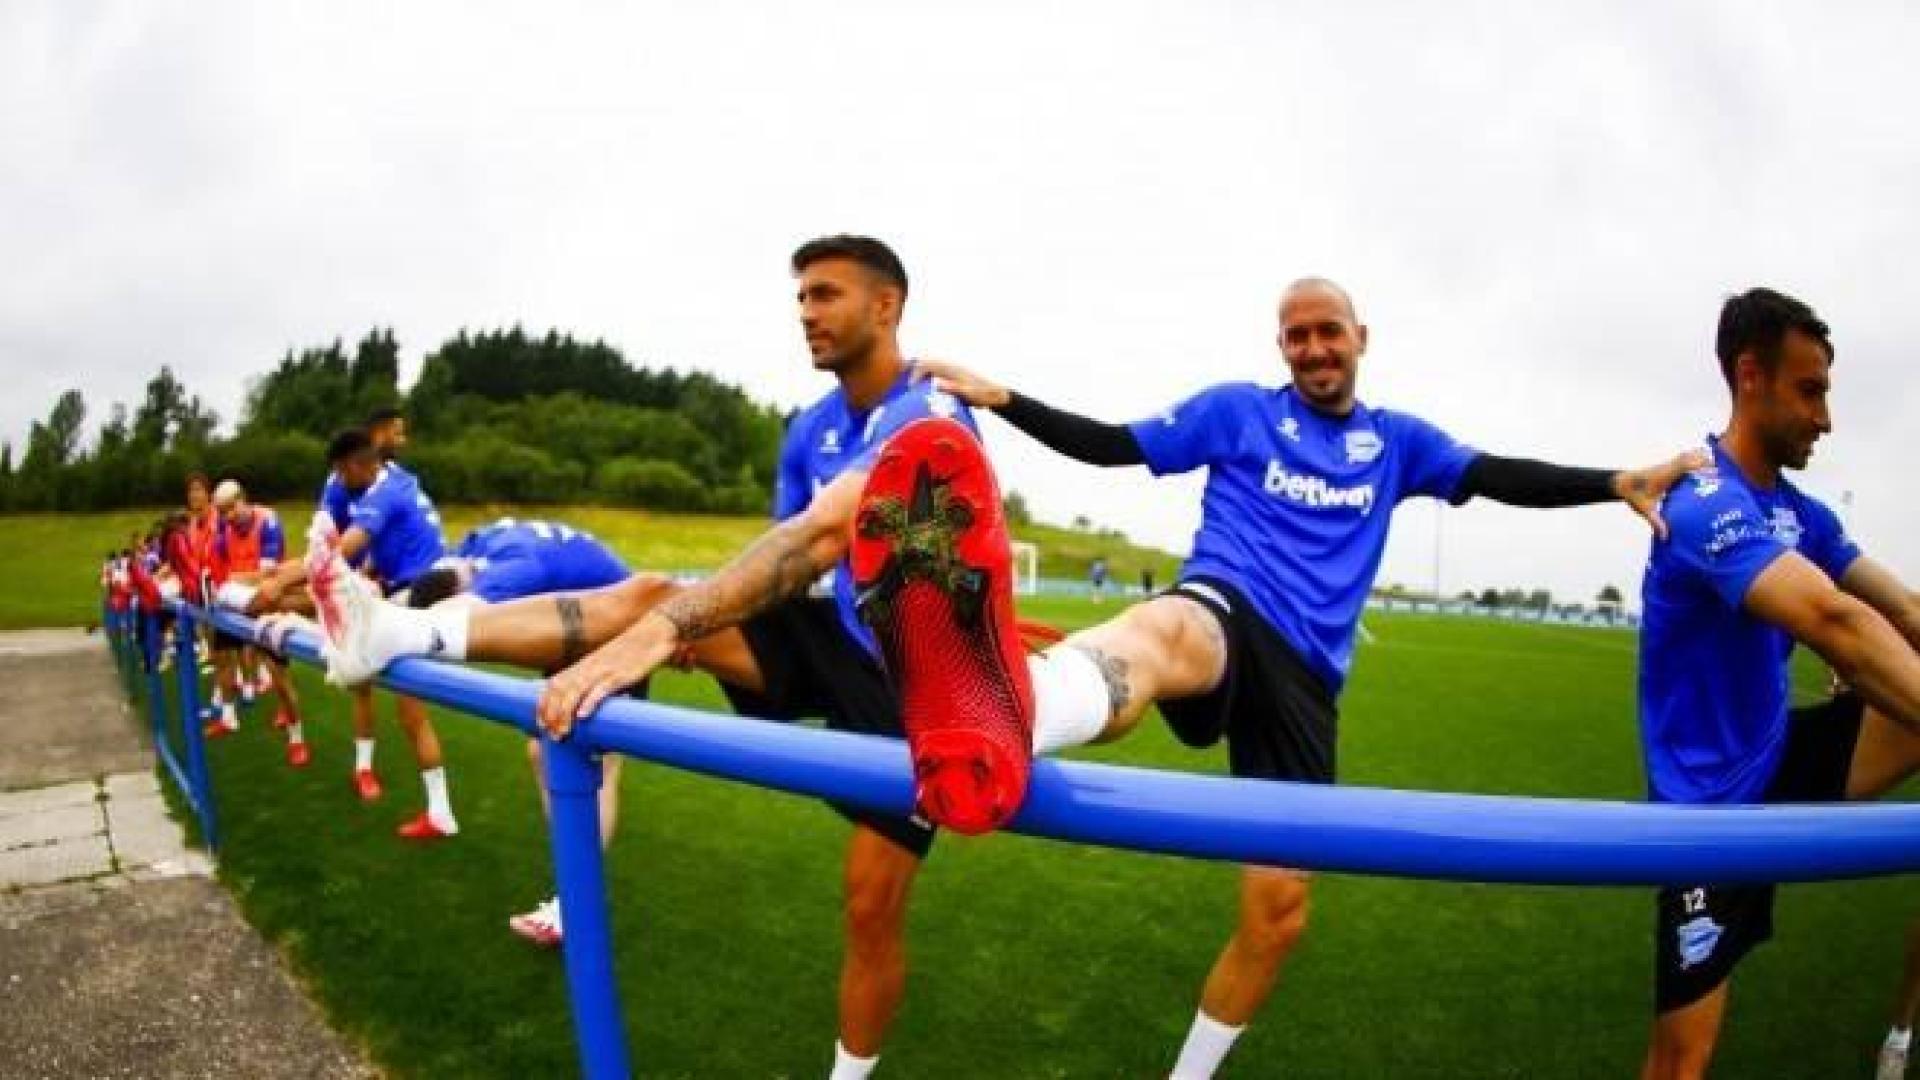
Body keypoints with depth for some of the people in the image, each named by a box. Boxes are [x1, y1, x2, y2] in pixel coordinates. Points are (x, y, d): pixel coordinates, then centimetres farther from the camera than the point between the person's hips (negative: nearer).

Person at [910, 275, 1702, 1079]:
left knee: (1277, 913, 5)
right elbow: (1112, 444, 9)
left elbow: (1501, 478, 9)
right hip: (1227, 615, -4)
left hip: (1303, 676, 4)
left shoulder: (1396, 439, 20)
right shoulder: (1238, 409, 12)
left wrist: (1619, 483, -5)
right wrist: (1000, 399, -1)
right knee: (1163, 633, -45)